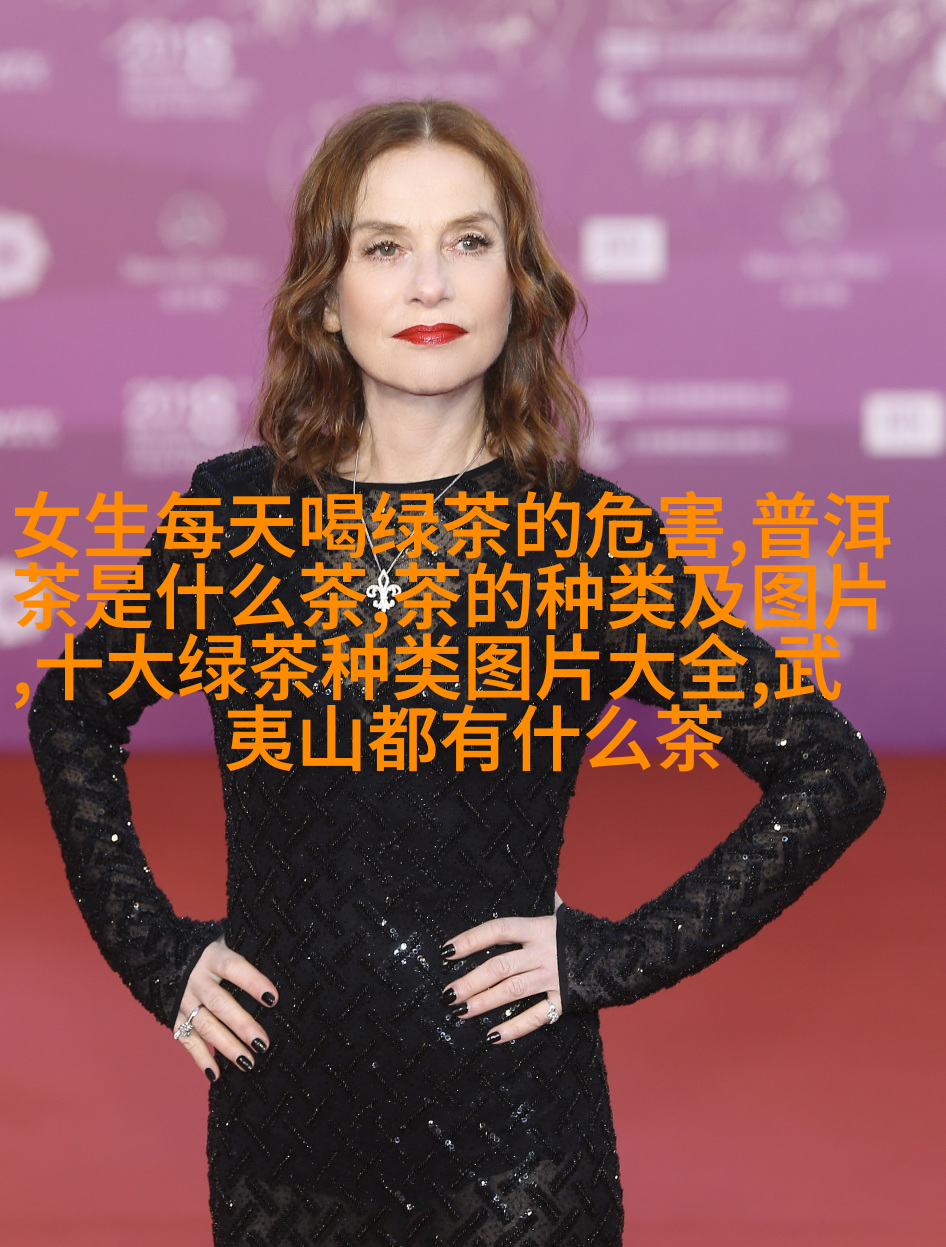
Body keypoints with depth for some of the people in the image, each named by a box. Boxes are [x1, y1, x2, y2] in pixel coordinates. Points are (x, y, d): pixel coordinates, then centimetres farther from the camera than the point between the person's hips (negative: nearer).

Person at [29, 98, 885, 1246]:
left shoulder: (591, 536, -5)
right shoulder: (231, 516, 1)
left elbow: (832, 774, -1)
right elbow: (74, 720, 18)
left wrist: (615, 954, -6)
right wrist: (154, 947, 8)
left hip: (510, 1143, -2)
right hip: (279, 1114, 2)